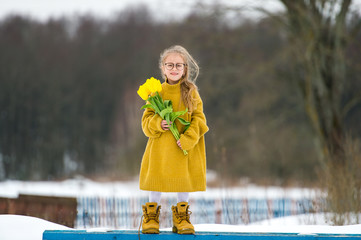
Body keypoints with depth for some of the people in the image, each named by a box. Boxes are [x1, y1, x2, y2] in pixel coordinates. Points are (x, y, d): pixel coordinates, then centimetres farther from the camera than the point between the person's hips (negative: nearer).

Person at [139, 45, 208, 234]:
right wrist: (158, 124, -18)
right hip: (160, 148, 0)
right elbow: (146, 120, 3)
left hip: (185, 148, 0)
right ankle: (151, 216, 18)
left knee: (184, 181, 6)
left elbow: (199, 119, -2)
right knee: (156, 181, 5)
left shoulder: (191, 91, 0)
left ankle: (181, 219, 19)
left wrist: (188, 138, -15)